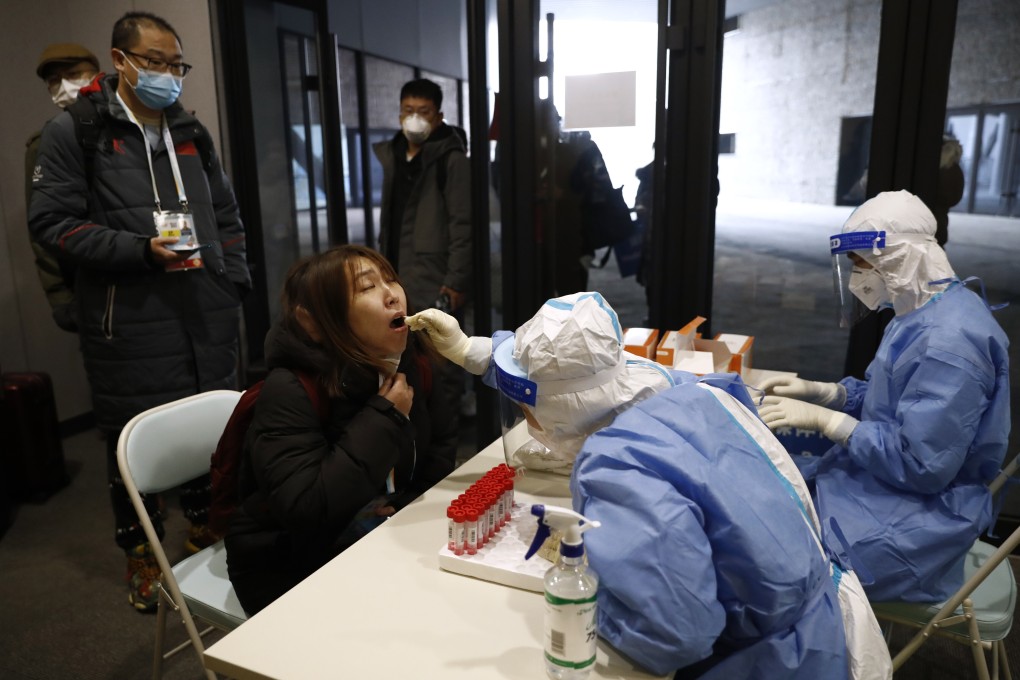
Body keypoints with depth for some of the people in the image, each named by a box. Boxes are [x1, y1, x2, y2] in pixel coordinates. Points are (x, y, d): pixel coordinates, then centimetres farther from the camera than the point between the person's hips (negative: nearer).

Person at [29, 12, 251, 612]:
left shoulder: (192, 132, 16)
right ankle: (142, 553, 27)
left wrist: (234, 282, 8)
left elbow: (227, 214, 20)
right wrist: (141, 250, -18)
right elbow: (51, 222, -7)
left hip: (207, 318, 5)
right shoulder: (74, 131, -1)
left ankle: (207, 531, 33)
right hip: (130, 322, -4)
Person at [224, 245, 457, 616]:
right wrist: (383, 419, -28)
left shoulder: (409, 360, -4)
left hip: (380, 533, 6)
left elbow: (442, 440, 6)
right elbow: (305, 512, -33)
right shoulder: (289, 391, -23)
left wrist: (409, 503, -10)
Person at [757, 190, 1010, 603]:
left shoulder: (948, 342, -27)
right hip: (884, 478, 9)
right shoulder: (925, 312, 5)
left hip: (920, 513, -9)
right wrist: (817, 391, 1)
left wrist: (823, 419, -24)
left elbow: (921, 465, -27)